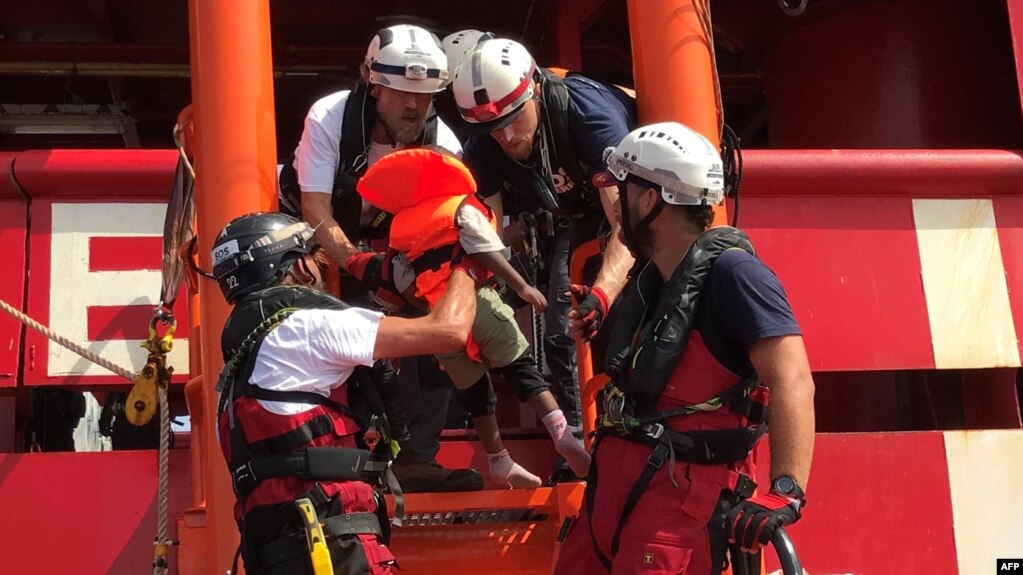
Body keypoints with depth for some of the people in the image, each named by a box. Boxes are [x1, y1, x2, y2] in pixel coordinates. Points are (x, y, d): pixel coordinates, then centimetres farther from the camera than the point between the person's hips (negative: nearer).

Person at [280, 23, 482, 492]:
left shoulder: (441, 143, -21)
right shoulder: (329, 118, -29)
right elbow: (317, 212, -32)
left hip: (384, 239, 3)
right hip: (315, 239, -3)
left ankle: (416, 459, -6)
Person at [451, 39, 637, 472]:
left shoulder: (589, 111, -40)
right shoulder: (481, 150, -26)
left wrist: (602, 293, -62)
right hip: (567, 211, 4)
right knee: (556, 330, -5)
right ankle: (571, 438, 11)